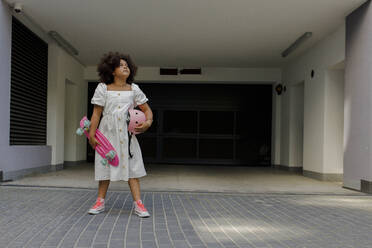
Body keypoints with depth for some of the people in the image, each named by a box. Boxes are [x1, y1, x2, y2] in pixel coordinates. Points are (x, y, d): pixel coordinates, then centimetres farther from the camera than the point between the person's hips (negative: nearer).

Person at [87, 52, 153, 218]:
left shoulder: (134, 89, 5)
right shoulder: (103, 88, 1)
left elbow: (146, 109, 8)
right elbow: (96, 113, 1)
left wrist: (148, 122, -13)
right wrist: (91, 133, -3)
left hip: (126, 133, 1)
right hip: (107, 132, 0)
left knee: (132, 166, -4)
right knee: (105, 165, 6)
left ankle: (138, 203, -2)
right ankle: (100, 202, 17)